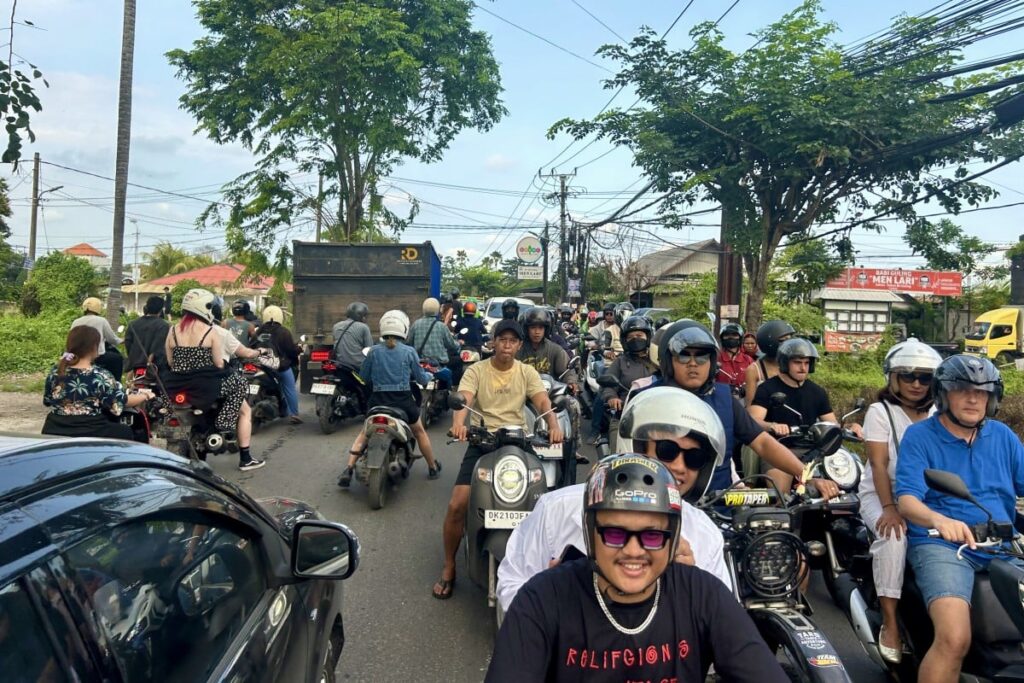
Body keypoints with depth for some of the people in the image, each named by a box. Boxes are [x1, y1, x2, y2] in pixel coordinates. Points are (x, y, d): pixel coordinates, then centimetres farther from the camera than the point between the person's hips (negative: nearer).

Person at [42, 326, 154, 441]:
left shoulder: (55, 372, -3)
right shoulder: (100, 376, -18)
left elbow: (47, 401, 12)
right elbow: (123, 401, -7)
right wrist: (145, 396, 13)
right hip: (90, 435, -6)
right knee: (126, 431, 19)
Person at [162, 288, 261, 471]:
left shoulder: (173, 331, 4)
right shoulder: (209, 332, -8)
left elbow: (170, 362, 5)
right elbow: (219, 364, -6)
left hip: (177, 387, 5)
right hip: (205, 387, -5)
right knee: (245, 410, 12)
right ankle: (245, 459, 7)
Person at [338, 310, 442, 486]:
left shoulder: (374, 351, -1)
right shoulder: (409, 351, -5)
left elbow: (363, 376, 8)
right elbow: (421, 379, 2)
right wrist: (429, 375, 24)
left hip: (378, 401, 1)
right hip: (403, 401, -1)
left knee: (365, 432, 21)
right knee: (420, 432, 22)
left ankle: (348, 470, 8)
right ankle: (433, 468, 32)